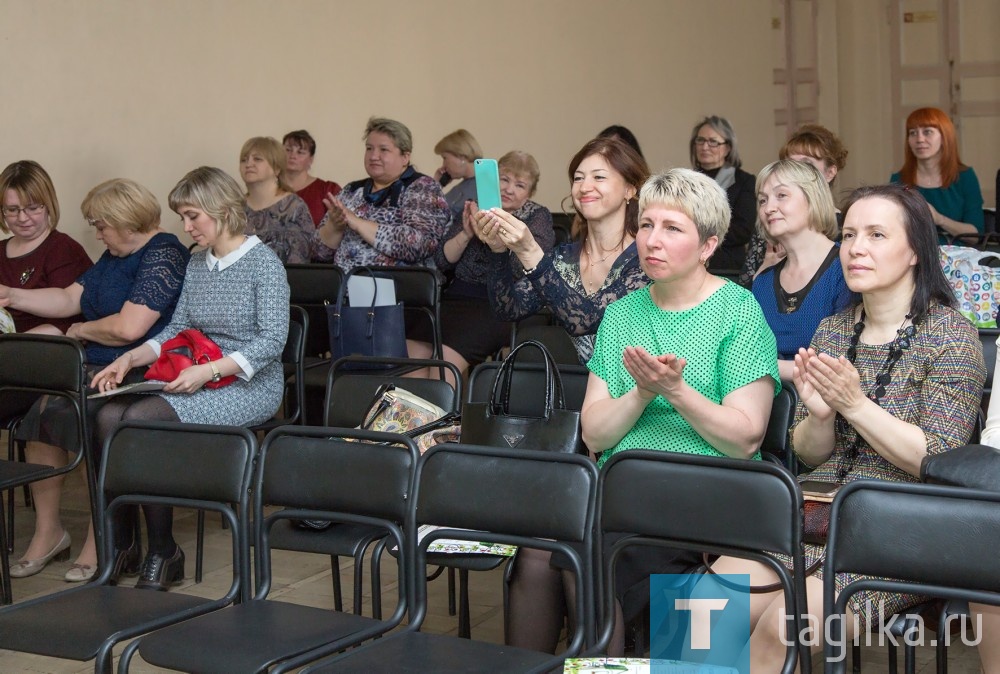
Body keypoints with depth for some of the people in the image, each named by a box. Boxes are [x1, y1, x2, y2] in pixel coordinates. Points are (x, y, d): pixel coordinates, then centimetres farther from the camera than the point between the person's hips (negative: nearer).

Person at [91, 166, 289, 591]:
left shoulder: (263, 262, -8)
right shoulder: (197, 263, 14)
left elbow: (272, 340, -16)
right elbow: (177, 328, 16)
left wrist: (208, 371, -24)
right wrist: (131, 359, -2)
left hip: (250, 386, -7)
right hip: (200, 379, 7)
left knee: (142, 418, -28)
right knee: (110, 414, -18)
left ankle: (164, 551, -16)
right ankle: (117, 541, -13)